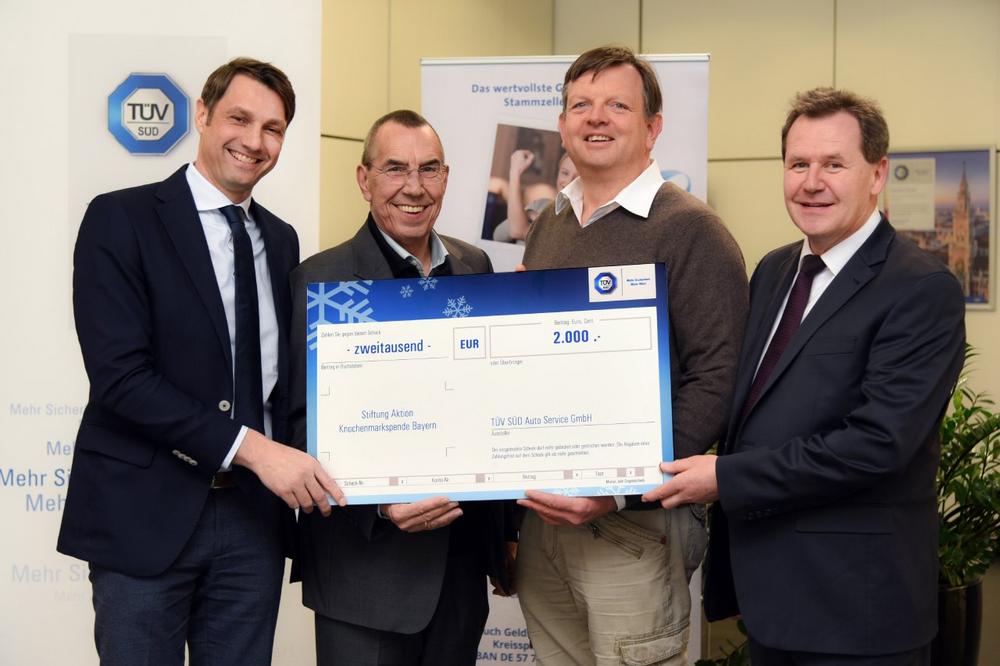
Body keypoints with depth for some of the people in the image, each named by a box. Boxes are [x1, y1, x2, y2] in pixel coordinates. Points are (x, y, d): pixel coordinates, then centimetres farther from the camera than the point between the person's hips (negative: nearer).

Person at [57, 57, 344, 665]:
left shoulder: (280, 240, 13)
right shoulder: (122, 219, -6)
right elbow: (120, 375, -15)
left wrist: (294, 474, -2)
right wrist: (251, 448, -21)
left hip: (253, 516, 5)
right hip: (145, 515, -5)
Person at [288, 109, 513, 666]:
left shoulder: (474, 266, 9)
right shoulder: (321, 280, -8)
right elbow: (305, 422, -10)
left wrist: (505, 525, 15)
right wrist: (379, 502, -23)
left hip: (463, 559, 5)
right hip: (368, 566, -5)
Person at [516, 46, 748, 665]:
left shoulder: (690, 230, -9)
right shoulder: (549, 226, 13)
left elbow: (717, 381, -15)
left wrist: (620, 493, -21)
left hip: (634, 524, -6)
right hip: (542, 515, 6)